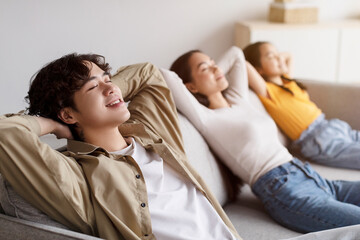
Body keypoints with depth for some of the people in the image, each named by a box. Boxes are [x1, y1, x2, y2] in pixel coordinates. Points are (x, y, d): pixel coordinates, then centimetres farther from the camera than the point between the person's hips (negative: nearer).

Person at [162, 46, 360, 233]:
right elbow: (164, 75, -15)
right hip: (284, 190, -9)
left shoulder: (238, 100, 19)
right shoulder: (206, 119, -5)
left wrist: (211, 77, 25)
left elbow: (236, 53, 34)